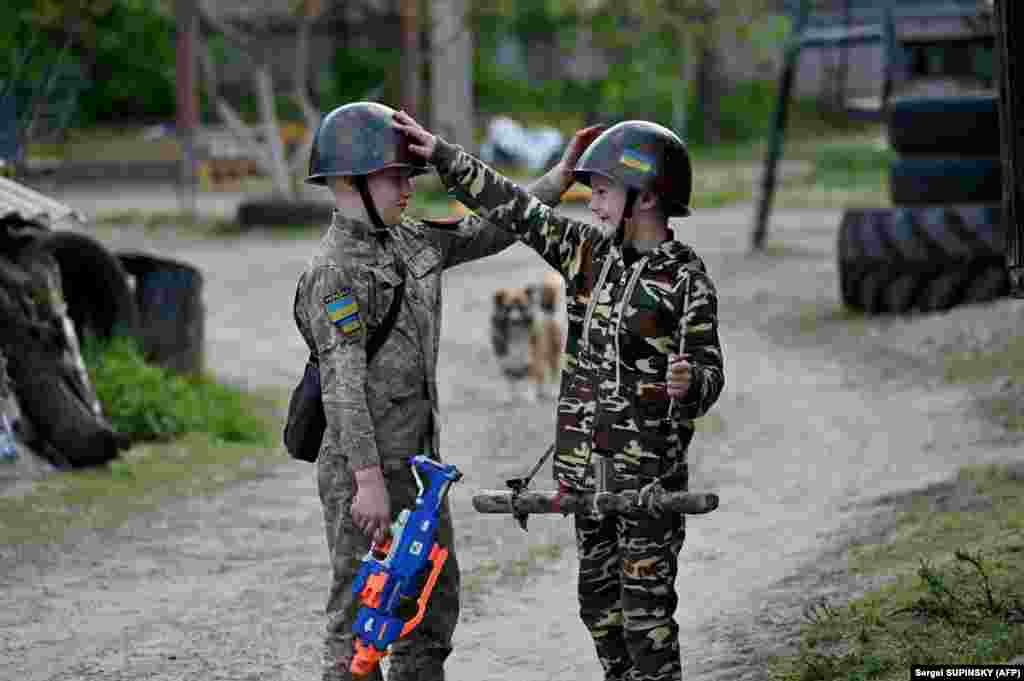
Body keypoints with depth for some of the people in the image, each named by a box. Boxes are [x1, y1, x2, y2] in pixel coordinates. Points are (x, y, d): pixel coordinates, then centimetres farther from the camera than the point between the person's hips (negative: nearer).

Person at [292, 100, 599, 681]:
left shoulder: (412, 242, 10)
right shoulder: (334, 271, -15)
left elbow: (491, 233, 21)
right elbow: (343, 384, -21)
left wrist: (561, 177, 13)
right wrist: (368, 480, -25)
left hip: (419, 460, 9)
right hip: (363, 468, -9)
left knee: (436, 597, 15)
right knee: (361, 610, -3)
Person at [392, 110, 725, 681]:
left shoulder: (687, 280, -11)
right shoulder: (589, 252, 6)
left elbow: (709, 375, -10)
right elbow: (514, 207, 8)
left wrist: (689, 382, -34)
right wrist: (440, 154, 5)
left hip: (651, 468, -7)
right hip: (588, 464, 7)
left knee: (646, 602, -5)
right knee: (599, 595, 14)